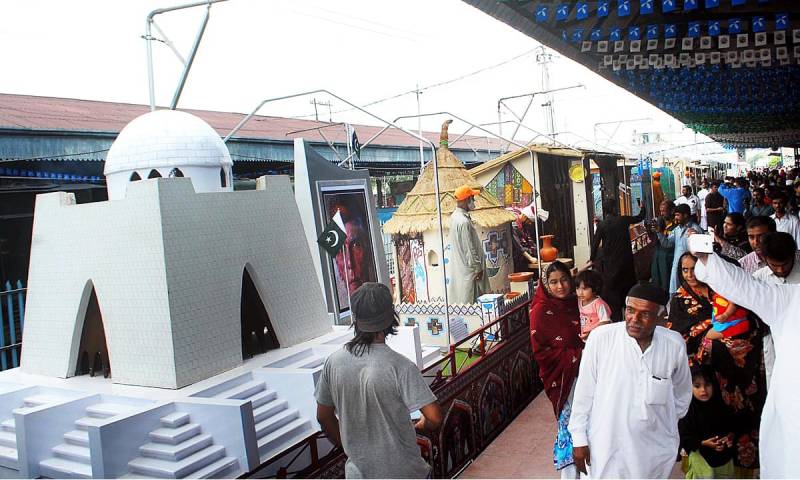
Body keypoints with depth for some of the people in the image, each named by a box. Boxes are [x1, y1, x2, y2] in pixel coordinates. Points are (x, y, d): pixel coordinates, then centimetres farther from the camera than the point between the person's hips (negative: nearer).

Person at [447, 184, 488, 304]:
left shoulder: (455, 216, 7)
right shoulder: (464, 222, -24)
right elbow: (469, 249, -21)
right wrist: (477, 268, -13)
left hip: (458, 267, 10)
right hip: (467, 269, -10)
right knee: (469, 303, -2)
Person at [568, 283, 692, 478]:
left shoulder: (675, 345, -10)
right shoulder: (600, 337, -17)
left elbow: (682, 393, 9)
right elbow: (584, 391, -8)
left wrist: (669, 425, 14)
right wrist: (579, 439, -4)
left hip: (656, 450, 2)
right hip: (606, 446, -2)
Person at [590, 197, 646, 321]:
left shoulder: (602, 225, -9)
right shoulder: (623, 220, -4)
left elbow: (595, 244, -8)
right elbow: (640, 217, 14)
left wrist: (593, 259, 7)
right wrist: (642, 207, 33)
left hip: (610, 264, -3)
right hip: (626, 261, 3)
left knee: (612, 290, 2)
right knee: (628, 289, 15)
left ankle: (616, 319, 0)